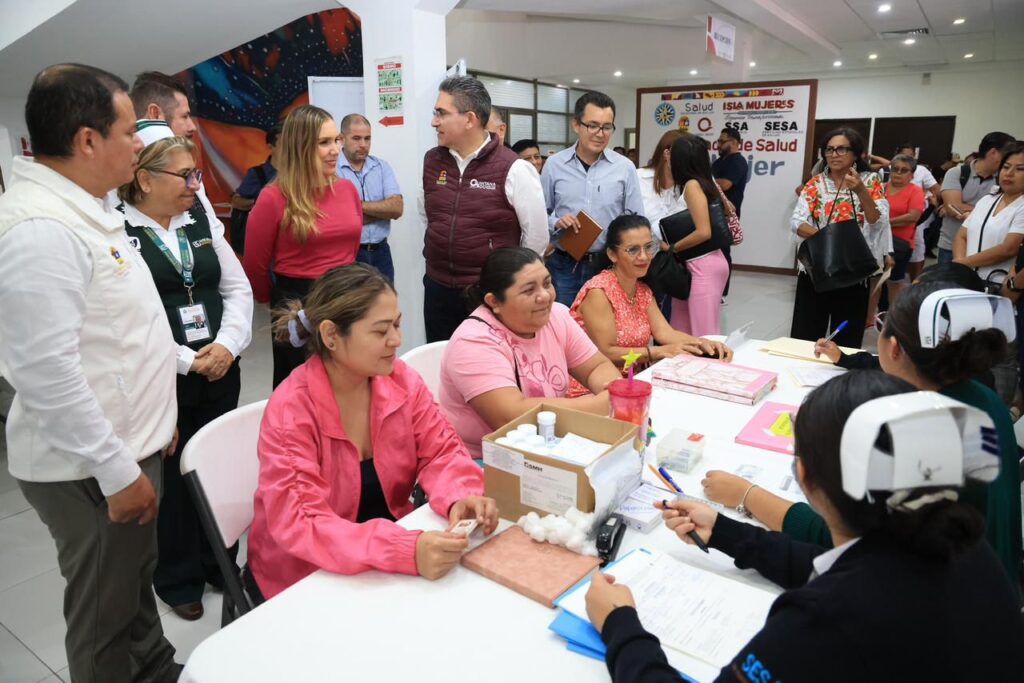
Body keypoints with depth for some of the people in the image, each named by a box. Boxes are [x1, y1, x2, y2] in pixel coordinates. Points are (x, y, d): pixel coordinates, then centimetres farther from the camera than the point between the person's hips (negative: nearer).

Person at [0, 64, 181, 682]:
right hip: (91, 469, -9)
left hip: (130, 445, 10)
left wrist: (154, 419, 20)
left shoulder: (86, 207, 8)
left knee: (137, 581, 26)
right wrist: (117, 472, -20)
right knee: (106, 614, 11)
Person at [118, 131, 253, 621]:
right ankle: (177, 578, 29)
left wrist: (227, 344, -7)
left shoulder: (201, 223, 9)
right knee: (172, 479, 9)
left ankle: (218, 562, 35)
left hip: (220, 374, 5)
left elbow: (238, 290, 8)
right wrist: (186, 360, -16)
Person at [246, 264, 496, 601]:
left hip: (388, 557, 5)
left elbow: (441, 451, -3)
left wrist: (460, 498, -25)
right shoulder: (289, 412, -22)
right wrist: (407, 552, -41)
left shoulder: (402, 380, -8)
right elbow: (299, 522, -29)